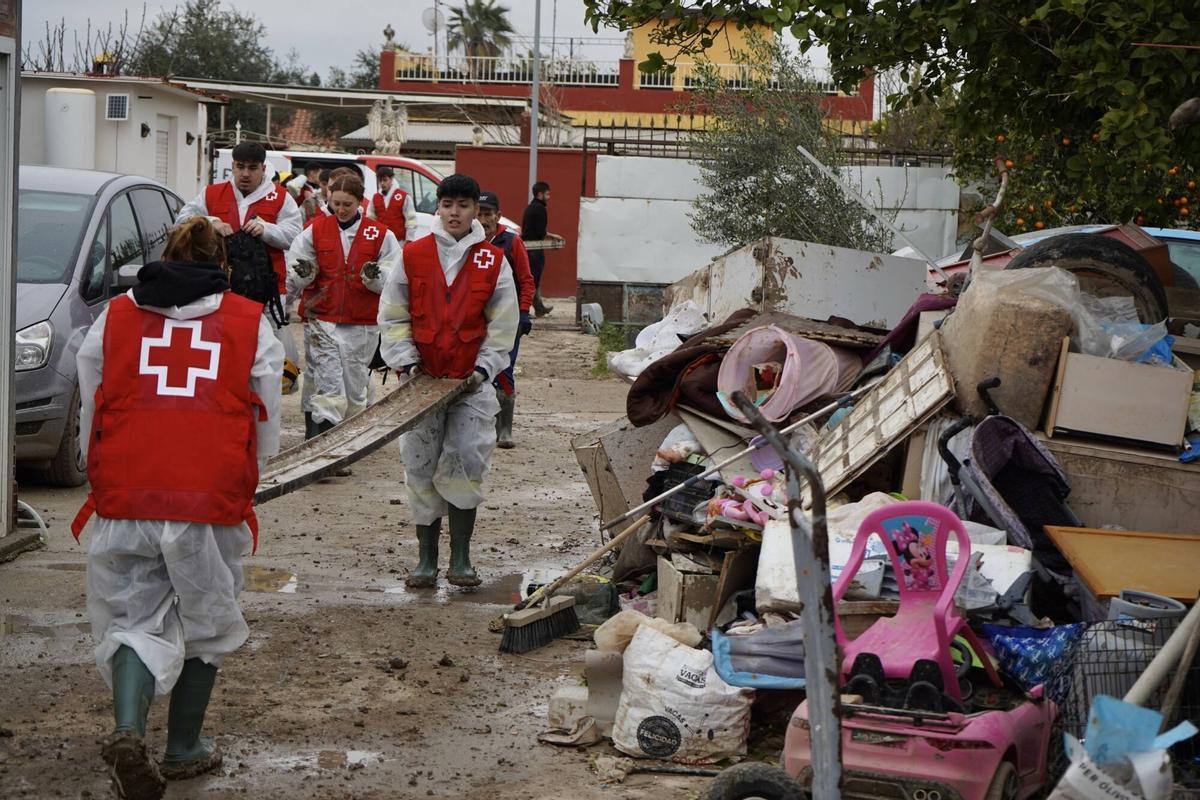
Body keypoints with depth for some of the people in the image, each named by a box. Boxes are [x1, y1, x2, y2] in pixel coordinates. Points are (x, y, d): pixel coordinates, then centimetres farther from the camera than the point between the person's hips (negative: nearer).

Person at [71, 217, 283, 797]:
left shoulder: (114, 318, 10)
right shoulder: (250, 323, 8)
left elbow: (90, 418, 16)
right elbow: (266, 429, 11)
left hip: (123, 500, 1)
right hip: (213, 502, -1)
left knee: (135, 619, 11)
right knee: (204, 621, 18)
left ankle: (128, 729, -14)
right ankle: (184, 750, 27)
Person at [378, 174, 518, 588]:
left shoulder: (494, 262, 3)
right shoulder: (413, 255, 3)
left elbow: (503, 325, 5)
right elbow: (392, 317, 6)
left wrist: (484, 368, -6)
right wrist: (406, 361, -6)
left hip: (471, 382, -1)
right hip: (422, 379, 1)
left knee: (465, 463, -9)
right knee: (422, 467, 4)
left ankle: (460, 559, 1)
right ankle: (427, 560, 14)